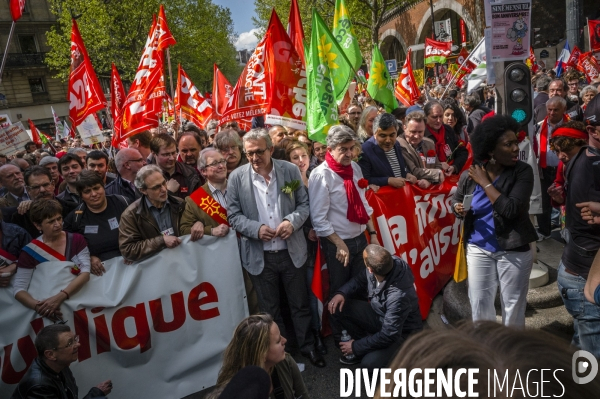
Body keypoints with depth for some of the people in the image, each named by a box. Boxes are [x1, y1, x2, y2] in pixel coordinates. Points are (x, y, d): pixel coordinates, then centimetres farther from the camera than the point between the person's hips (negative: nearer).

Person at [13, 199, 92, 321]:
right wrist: (37, 305, -22)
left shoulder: (76, 240, 3)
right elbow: (19, 289, -1)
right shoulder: (30, 251, 2)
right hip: (49, 309, 0)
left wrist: (59, 297, -22)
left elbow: (85, 273, -7)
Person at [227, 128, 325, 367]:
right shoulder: (237, 177, -7)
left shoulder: (290, 170, -4)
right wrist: (257, 228, -21)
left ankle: (307, 347, 38)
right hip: (259, 256, 0)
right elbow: (233, 215, -4)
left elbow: (304, 204, 1)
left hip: (292, 251, 1)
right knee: (269, 310, 16)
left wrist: (292, 221, -19)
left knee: (300, 304, 16)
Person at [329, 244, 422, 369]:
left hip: (402, 332, -6)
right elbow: (360, 280, -1)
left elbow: (389, 335, -30)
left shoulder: (398, 296, -40)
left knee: (369, 364, -29)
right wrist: (342, 293, -20)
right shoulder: (386, 263, -21)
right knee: (337, 308, -10)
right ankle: (364, 345, 8)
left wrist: (356, 347, -18)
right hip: (380, 315, 7)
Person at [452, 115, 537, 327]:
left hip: (514, 250, -2)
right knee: (479, 303, 14)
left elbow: (511, 209, -26)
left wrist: (485, 182, -19)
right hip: (478, 249, 2)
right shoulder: (469, 175, -7)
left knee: (513, 305, 15)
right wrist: (458, 209, -12)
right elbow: (456, 199, 11)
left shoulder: (522, 171, -14)